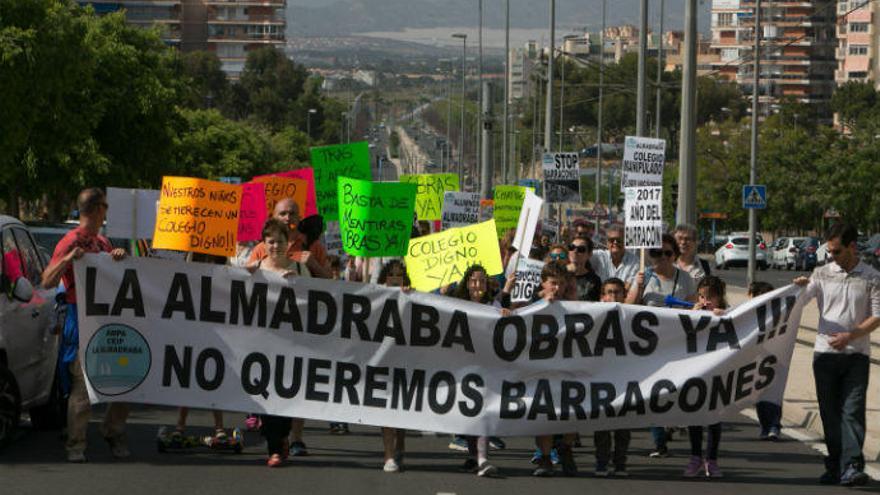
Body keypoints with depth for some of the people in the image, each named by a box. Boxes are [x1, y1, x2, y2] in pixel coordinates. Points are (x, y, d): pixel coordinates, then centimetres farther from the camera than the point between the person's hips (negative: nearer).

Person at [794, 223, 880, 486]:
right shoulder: (822, 273, 8)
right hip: (825, 353, 3)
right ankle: (834, 467, 14)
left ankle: (852, 467, -16)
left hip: (856, 354, -3)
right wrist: (800, 286, -22)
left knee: (852, 411, -11)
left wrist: (850, 336, -14)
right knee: (830, 413, 6)